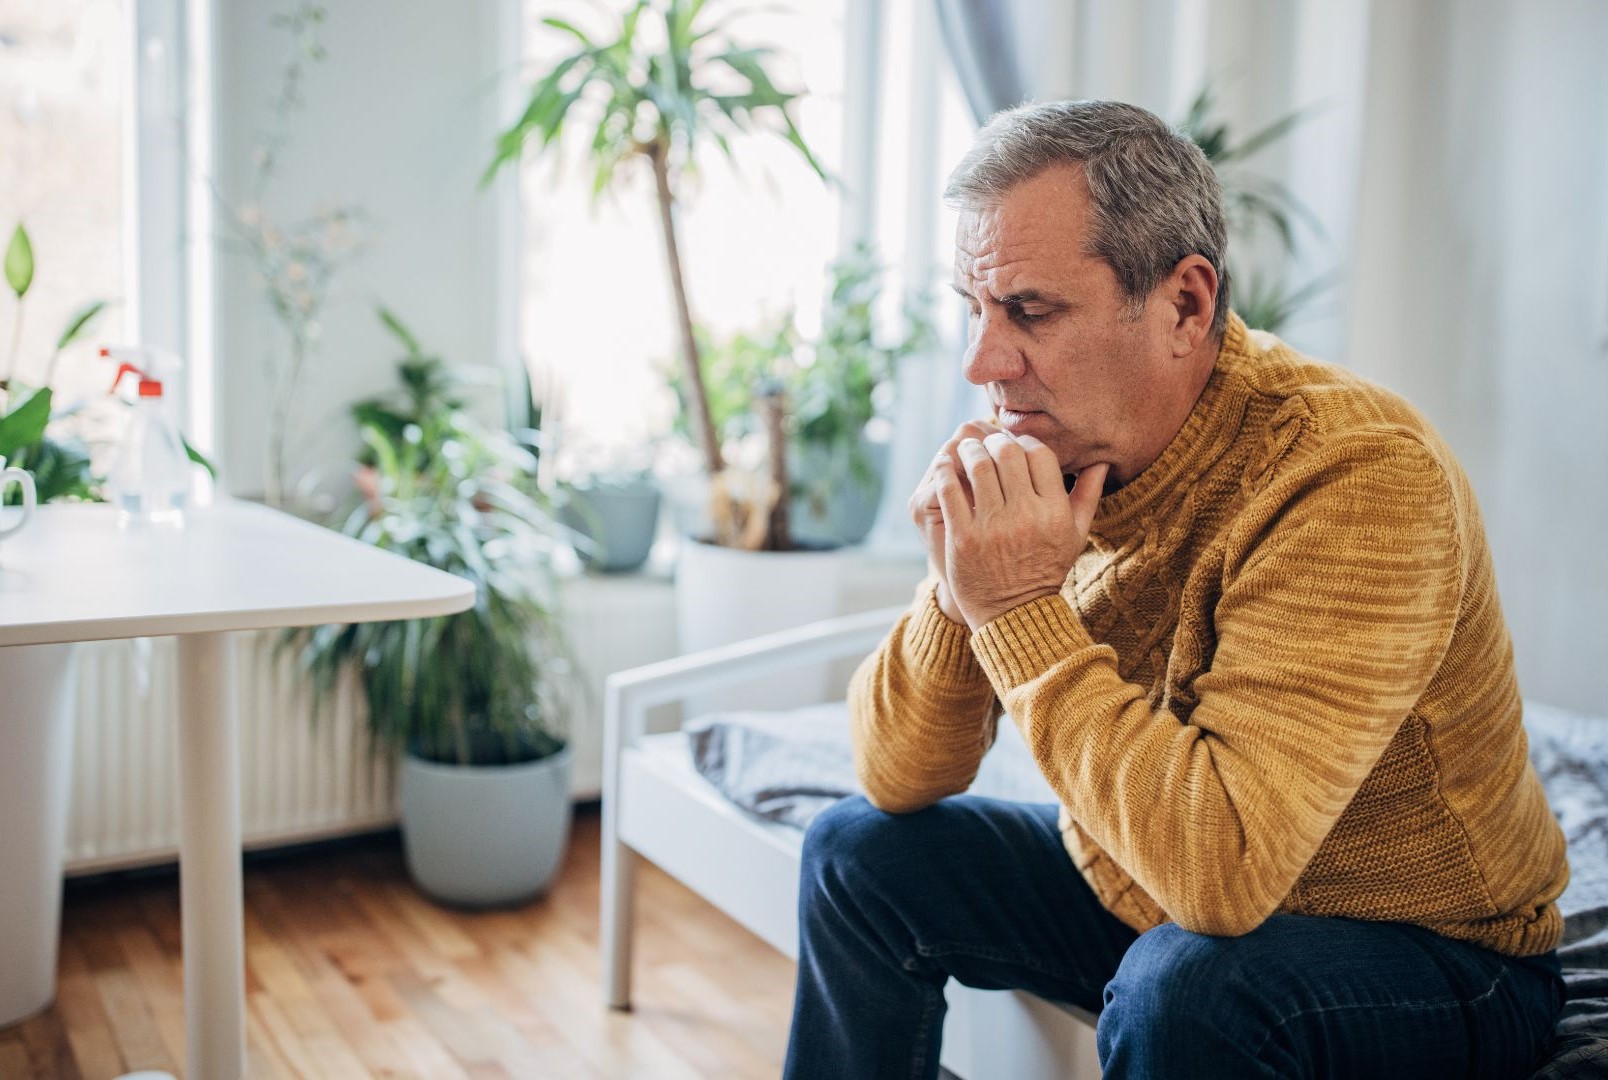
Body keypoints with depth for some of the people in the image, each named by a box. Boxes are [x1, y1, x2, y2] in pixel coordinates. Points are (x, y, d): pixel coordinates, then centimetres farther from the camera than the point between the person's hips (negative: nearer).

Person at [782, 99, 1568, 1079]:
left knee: (1182, 986, -35)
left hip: (1424, 957, -6)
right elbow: (897, 779, -6)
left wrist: (1021, 608, -33)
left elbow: (1223, 869, -38)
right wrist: (961, 585, -24)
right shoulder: (1048, 451, -8)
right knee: (861, 852, 3)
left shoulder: (1360, 478, -29)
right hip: (1146, 902, 6)